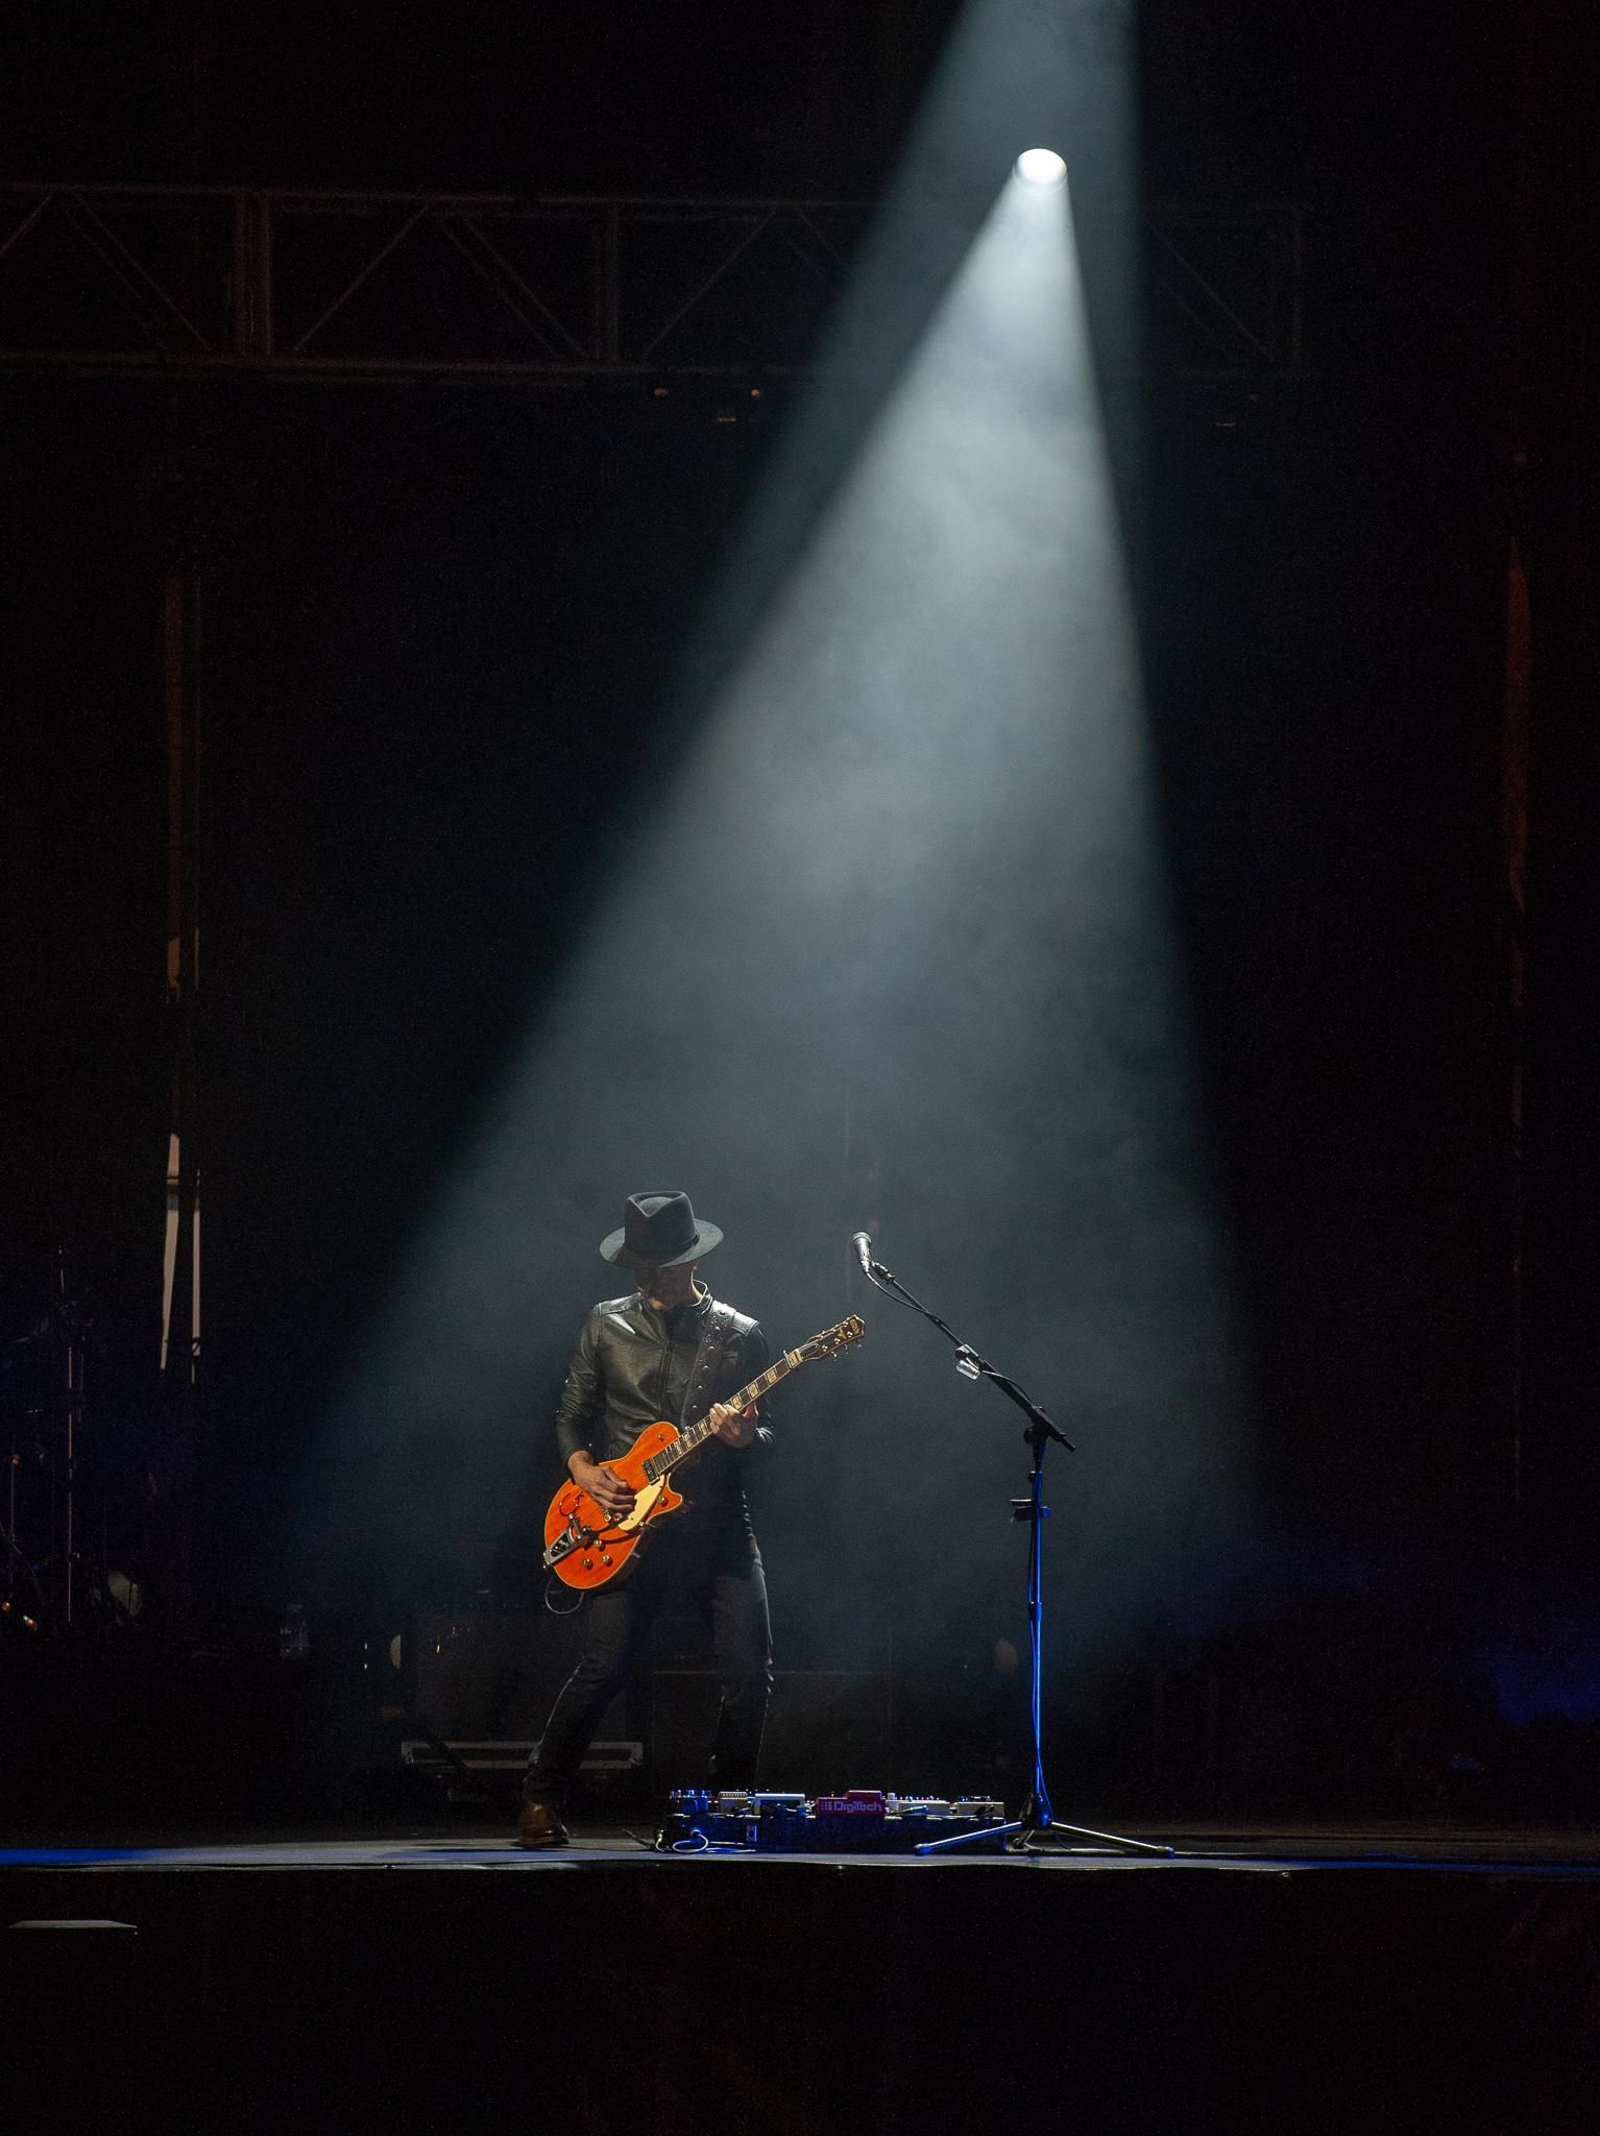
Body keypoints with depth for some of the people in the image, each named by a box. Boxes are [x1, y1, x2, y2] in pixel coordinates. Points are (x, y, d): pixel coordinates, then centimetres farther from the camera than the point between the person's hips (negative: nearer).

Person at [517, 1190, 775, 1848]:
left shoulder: (740, 1337, 6)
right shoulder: (607, 1326, 8)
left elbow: (766, 1436, 8)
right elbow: (571, 1416, 13)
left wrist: (745, 1437, -15)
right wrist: (584, 1471, -5)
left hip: (716, 1522, 1)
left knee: (748, 1669, -7)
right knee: (603, 1666, -11)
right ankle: (542, 1802, 2)